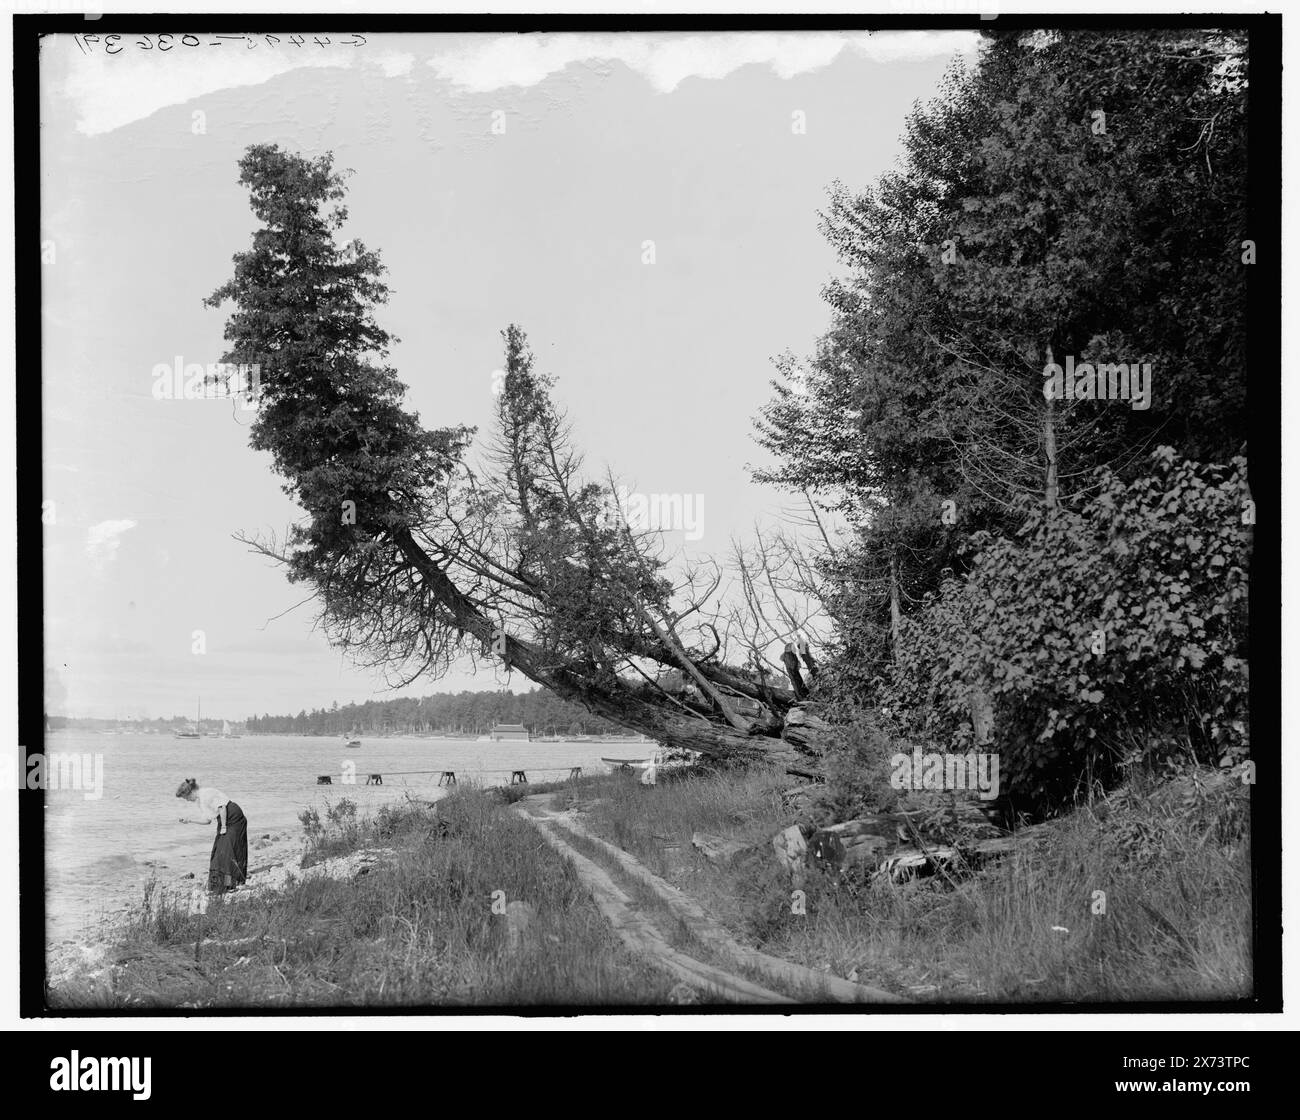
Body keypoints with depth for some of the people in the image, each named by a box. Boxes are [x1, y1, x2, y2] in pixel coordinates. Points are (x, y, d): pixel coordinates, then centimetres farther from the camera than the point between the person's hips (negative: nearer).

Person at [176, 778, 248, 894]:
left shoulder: (206, 794, -19)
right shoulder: (199, 800, 11)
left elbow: (222, 808, -24)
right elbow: (207, 820, 14)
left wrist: (223, 827, -19)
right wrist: (190, 820, 10)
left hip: (233, 818, -10)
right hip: (225, 820, 10)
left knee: (227, 850, -10)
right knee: (218, 851, 9)